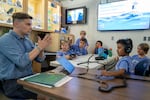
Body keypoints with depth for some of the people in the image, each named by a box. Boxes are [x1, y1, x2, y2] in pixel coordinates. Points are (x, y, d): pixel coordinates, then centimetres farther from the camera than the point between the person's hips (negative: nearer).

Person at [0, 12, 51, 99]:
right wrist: (39, 47, -20)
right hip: (12, 82, -6)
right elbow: (21, 62, -26)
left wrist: (41, 48, -13)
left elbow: (40, 59, 6)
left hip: (29, 77, 7)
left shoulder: (27, 40, 8)